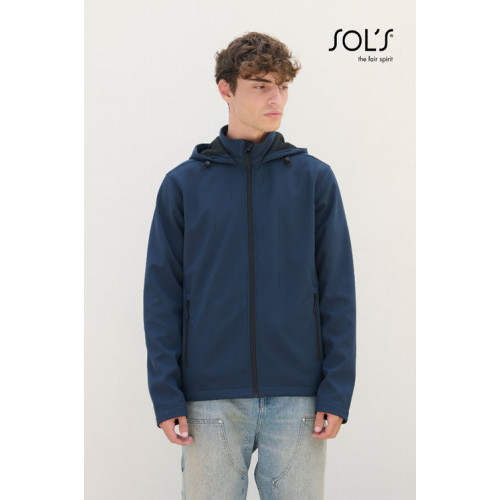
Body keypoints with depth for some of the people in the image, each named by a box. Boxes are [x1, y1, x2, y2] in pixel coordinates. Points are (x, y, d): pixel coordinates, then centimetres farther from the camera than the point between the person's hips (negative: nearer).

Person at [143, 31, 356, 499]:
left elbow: (338, 290, 3)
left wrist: (337, 391, -4)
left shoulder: (315, 178, 4)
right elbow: (161, 295, 3)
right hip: (210, 398, 0)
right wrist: (165, 395, -4)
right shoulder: (183, 183, 4)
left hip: (297, 394, 0)